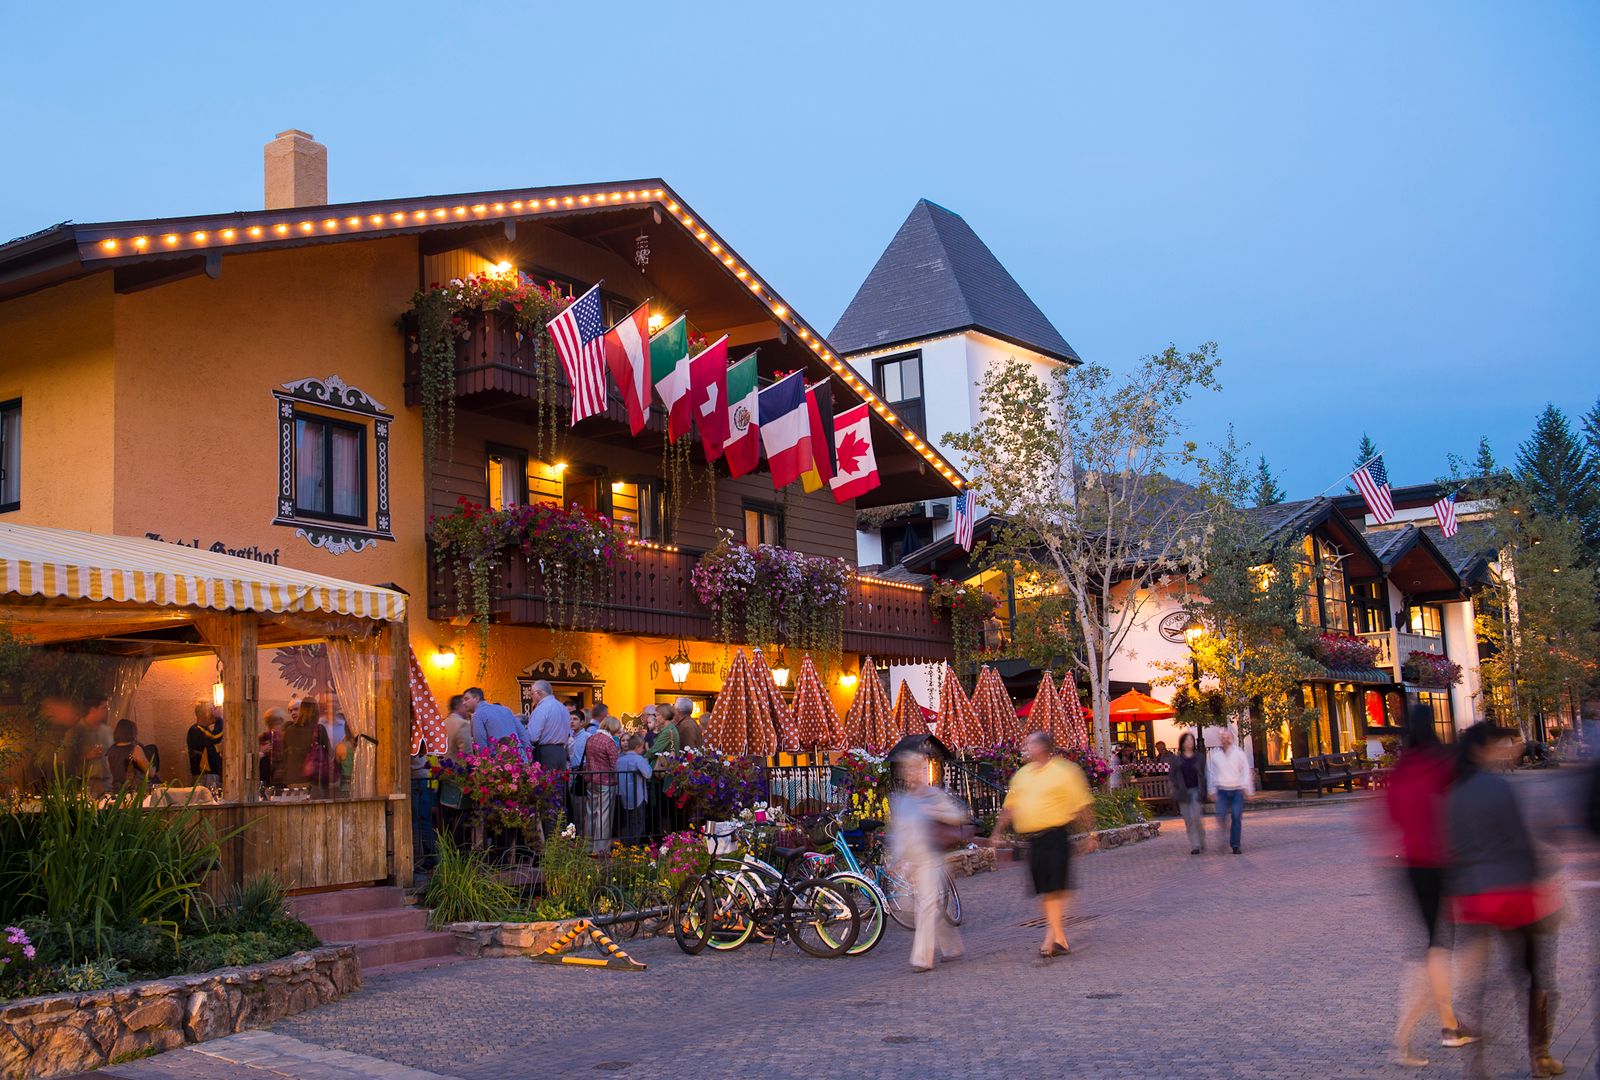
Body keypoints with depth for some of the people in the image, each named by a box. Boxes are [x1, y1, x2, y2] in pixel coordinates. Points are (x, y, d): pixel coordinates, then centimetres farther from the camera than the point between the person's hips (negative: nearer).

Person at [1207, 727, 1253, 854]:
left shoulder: (1239, 753, 4)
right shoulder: (1214, 754, 7)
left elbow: (1246, 771, 6)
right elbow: (1211, 773, 13)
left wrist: (1246, 787, -2)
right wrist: (1213, 790, 9)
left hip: (1237, 790, 0)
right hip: (1222, 790, 0)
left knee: (1236, 817, -4)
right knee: (1221, 815, -15)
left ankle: (1235, 844, 5)